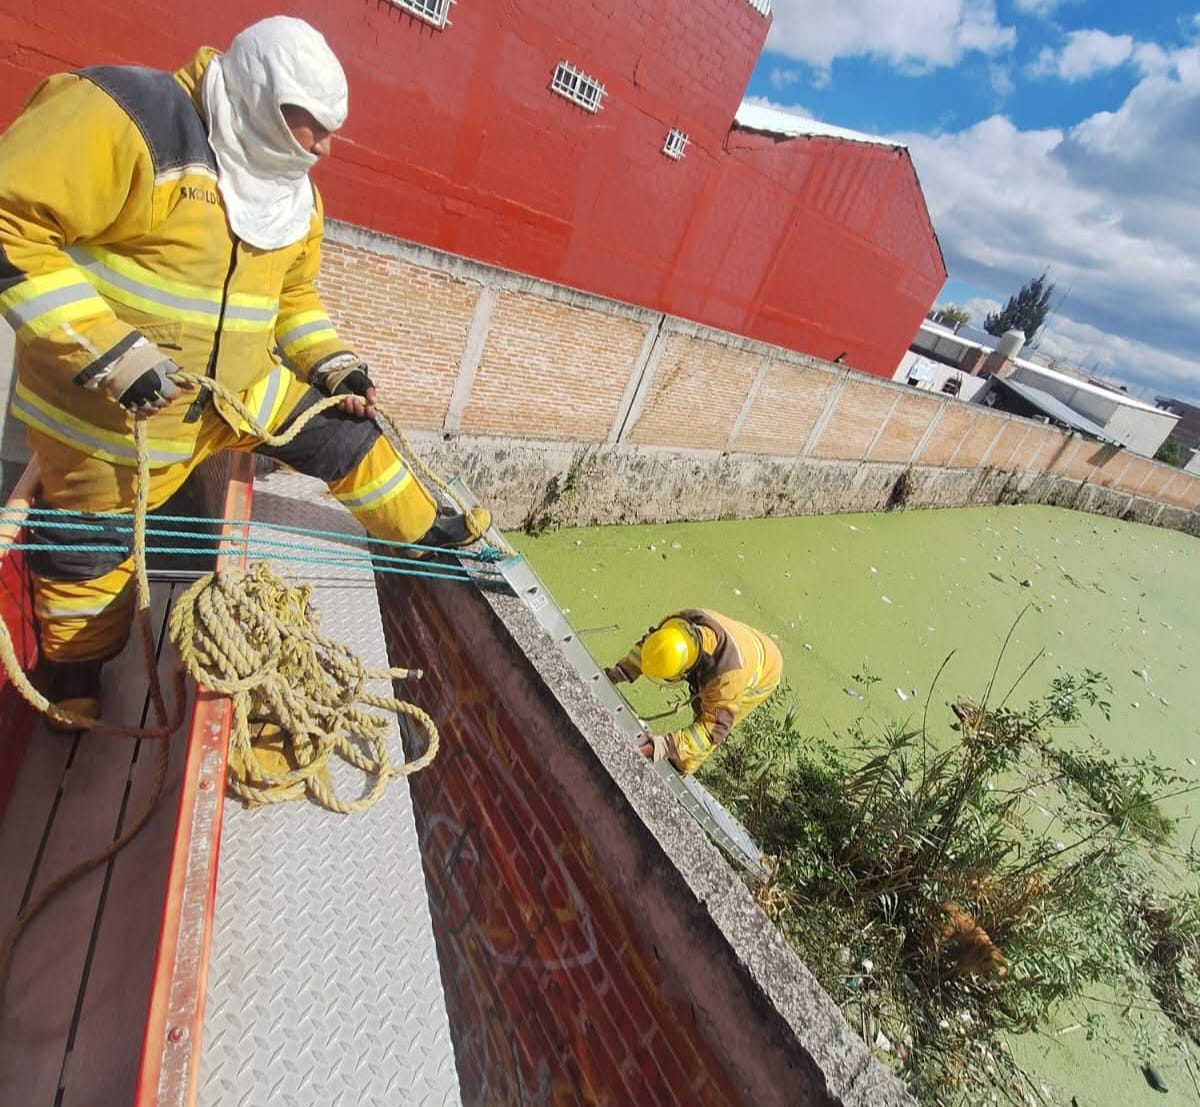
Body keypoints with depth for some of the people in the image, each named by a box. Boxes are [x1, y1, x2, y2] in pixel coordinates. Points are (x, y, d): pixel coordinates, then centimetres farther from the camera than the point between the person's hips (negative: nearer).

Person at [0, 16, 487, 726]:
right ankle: (75, 686, 38)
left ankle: (429, 531, 27)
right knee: (88, 559, 11)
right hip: (109, 411, -5)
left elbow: (294, 296, 13)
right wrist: (104, 351, -30)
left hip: (241, 388, 6)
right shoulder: (127, 116, -21)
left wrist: (336, 364, -1)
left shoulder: (294, 195, 4)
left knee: (347, 439, 6)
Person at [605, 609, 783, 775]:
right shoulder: (677, 622, -33)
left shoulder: (726, 674, -48)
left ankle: (681, 768, 21)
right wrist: (617, 672, -25)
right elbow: (648, 643, -14)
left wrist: (665, 746, -51)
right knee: (701, 705, 20)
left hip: (761, 672, -6)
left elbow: (713, 727, -41)